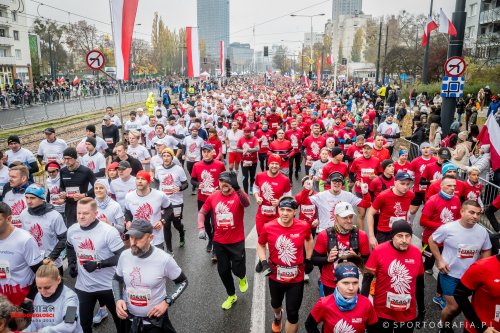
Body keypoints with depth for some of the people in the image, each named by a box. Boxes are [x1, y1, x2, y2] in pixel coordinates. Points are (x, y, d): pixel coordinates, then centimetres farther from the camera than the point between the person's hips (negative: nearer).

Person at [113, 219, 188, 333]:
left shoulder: (164, 259, -22)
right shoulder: (124, 256, -11)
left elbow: (182, 282, -7)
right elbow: (117, 279, 8)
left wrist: (167, 302, -18)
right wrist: (118, 300, -8)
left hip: (155, 319, -3)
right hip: (129, 317, 4)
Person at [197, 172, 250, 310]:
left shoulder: (239, 196, -17)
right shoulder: (213, 197, -5)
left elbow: (246, 203, -41)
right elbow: (202, 212, 8)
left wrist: (237, 189, -59)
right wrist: (201, 228, -7)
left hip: (237, 241, -3)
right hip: (219, 242, 4)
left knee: (237, 269, 3)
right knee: (223, 270, 13)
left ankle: (242, 278, 42)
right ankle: (231, 296, 38)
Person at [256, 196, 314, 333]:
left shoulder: (303, 226, -16)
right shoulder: (268, 227, -18)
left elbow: (309, 240, 8)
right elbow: (260, 245, 2)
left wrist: (308, 260, 8)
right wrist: (263, 262, -11)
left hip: (296, 278, -1)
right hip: (275, 276, 2)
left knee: (293, 314, 5)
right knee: (276, 303, 30)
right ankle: (277, 317, 67)